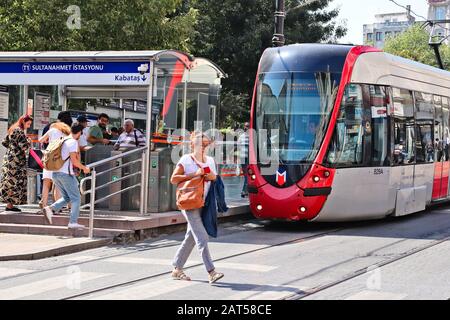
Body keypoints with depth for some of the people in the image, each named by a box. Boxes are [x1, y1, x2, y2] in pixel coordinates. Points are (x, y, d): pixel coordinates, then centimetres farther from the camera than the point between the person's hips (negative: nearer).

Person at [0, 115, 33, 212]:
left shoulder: (12, 130, 16)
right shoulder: (20, 131, -12)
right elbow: (24, 146, -19)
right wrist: (29, 141, 0)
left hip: (8, 158, 9)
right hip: (17, 160, -9)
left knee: (9, 182, 8)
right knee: (14, 183, -7)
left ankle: (9, 203, 10)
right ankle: (10, 205, -8)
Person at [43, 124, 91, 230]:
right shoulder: (73, 142, -9)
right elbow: (74, 160, -16)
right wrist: (84, 168, -3)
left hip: (55, 173, 8)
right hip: (66, 173, -8)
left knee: (67, 197, 16)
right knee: (76, 198, 1)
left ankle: (50, 209, -4)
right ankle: (73, 222, -6)